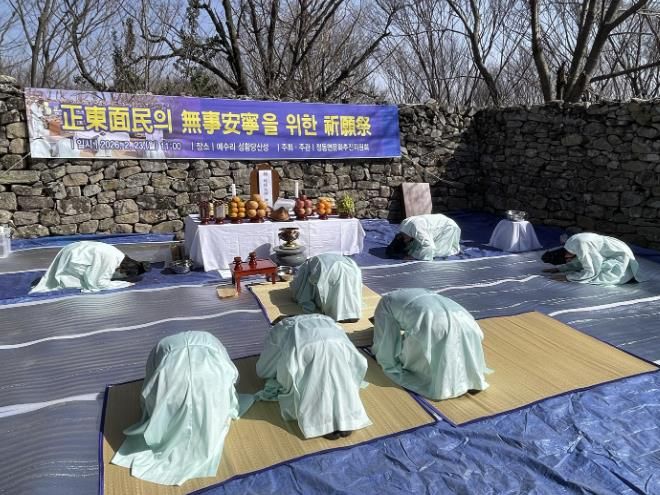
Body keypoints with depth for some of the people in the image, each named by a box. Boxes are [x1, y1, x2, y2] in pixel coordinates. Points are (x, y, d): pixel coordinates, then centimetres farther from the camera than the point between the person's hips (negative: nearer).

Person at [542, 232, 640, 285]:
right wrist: (557, 269, 7)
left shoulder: (581, 246, -29)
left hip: (621, 256, -10)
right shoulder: (573, 241, -1)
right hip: (616, 251, 10)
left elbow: (590, 272, -27)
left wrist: (568, 276, -19)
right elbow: (578, 262, 12)